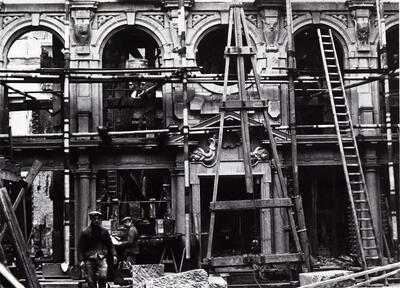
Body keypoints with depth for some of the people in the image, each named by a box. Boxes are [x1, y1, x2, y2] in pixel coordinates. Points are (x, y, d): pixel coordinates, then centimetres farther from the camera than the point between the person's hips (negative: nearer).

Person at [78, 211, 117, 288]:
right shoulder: (85, 232, 4)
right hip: (89, 259, -1)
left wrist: (114, 255, 3)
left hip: (101, 258, 1)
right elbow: (80, 247, 3)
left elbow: (110, 245, 17)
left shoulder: (104, 231, 11)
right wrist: (81, 260, -7)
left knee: (103, 276, -20)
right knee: (91, 280, -1)